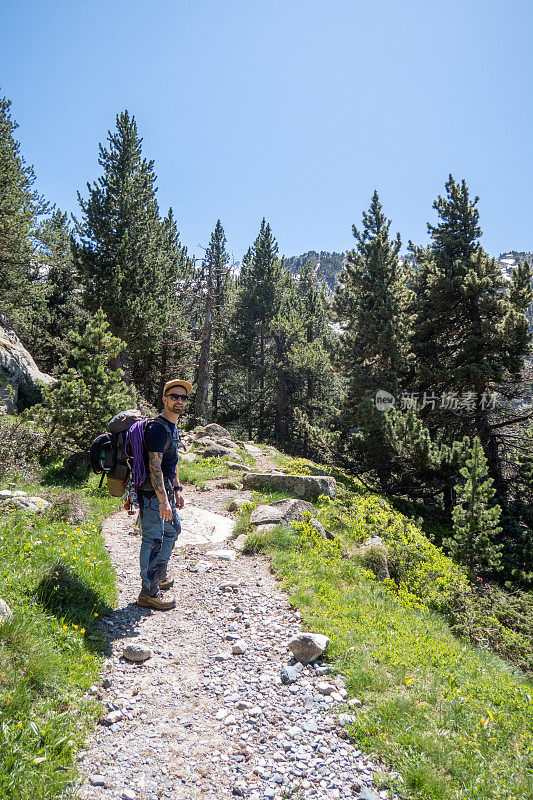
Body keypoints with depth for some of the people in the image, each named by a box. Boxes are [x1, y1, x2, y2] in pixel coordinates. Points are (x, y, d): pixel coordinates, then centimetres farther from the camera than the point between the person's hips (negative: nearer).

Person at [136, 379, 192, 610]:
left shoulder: (173, 426, 13)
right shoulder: (158, 428, -19)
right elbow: (155, 467, -25)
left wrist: (177, 490, 21)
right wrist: (163, 501, -27)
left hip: (165, 490, 10)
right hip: (153, 493, -10)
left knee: (172, 529, 23)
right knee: (153, 540, -3)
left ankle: (160, 574, 40)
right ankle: (149, 592, 8)